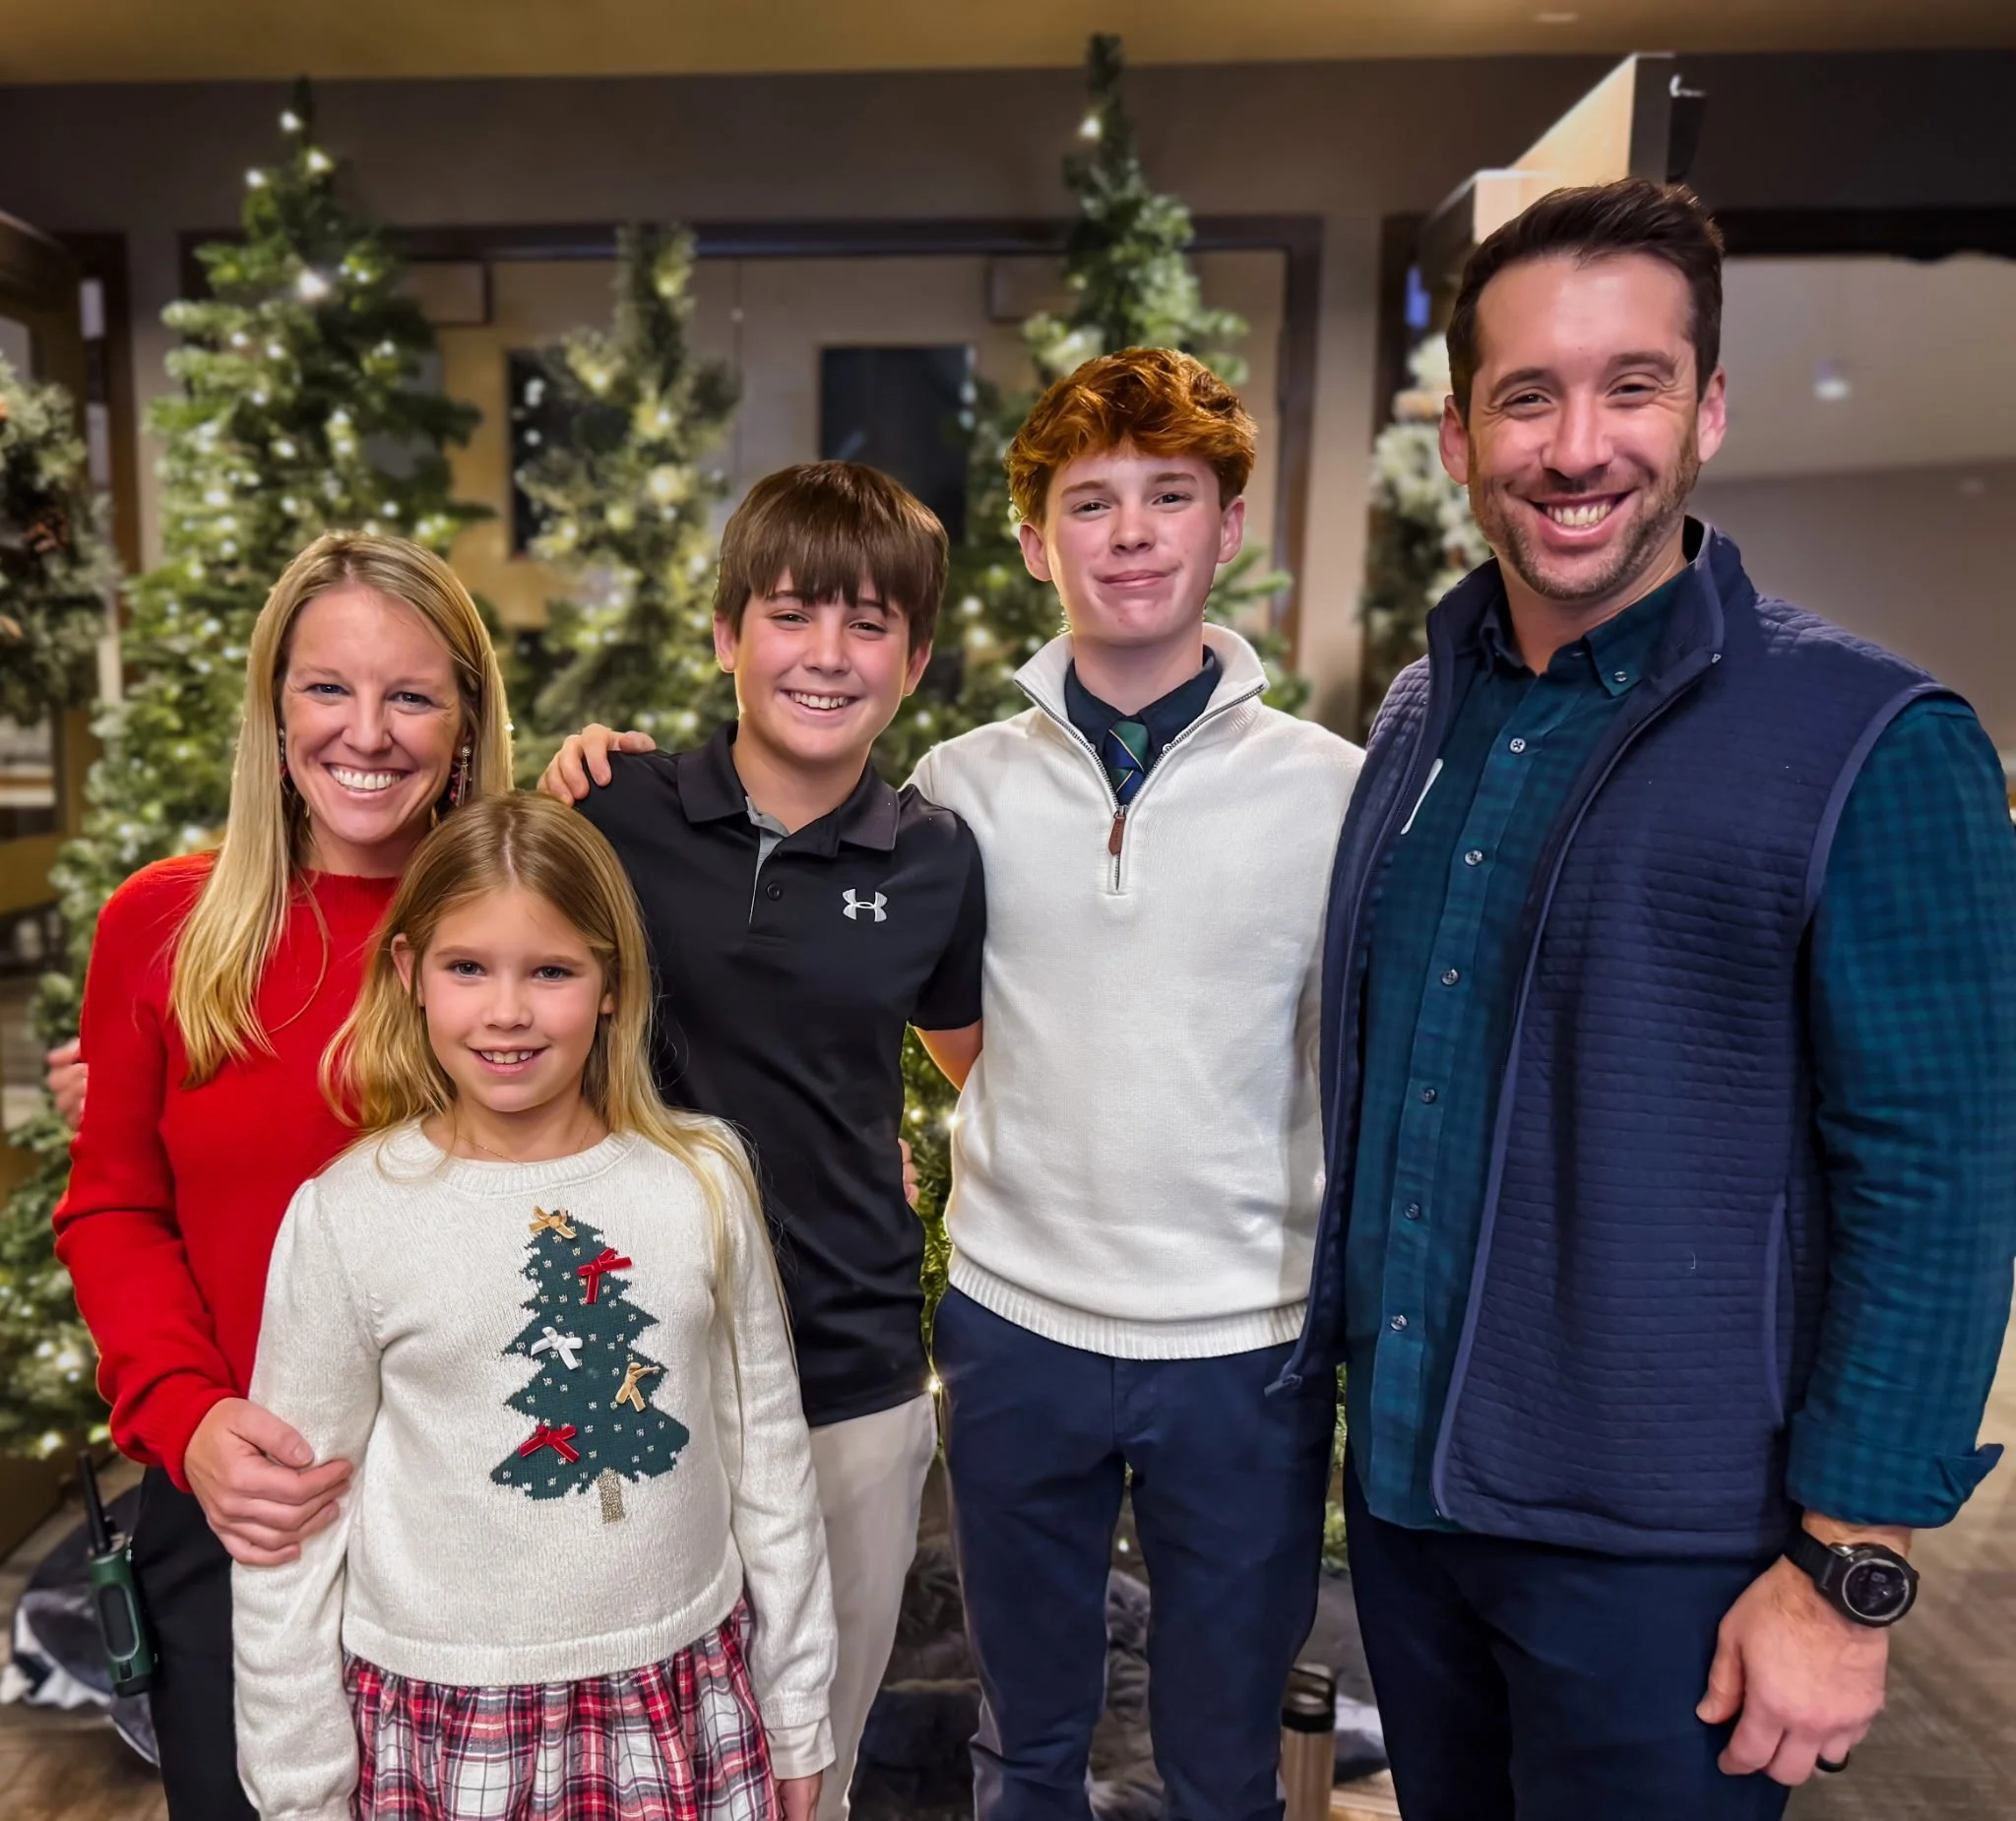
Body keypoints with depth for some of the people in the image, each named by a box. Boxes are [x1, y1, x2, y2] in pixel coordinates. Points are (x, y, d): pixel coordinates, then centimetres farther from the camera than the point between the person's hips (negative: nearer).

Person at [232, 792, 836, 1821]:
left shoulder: (702, 1180, -6)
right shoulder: (346, 1216, -10)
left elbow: (770, 1463, 1)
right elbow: (292, 1527, -2)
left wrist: (795, 1719, 7)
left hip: (689, 1711, 2)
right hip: (444, 1727, -1)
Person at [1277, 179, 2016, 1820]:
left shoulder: (1872, 745, -14)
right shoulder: (1420, 718, 2)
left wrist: (1847, 1572, -13)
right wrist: (1361, 1370, 12)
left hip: (1660, 1551, -5)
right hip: (1400, 1489, 5)